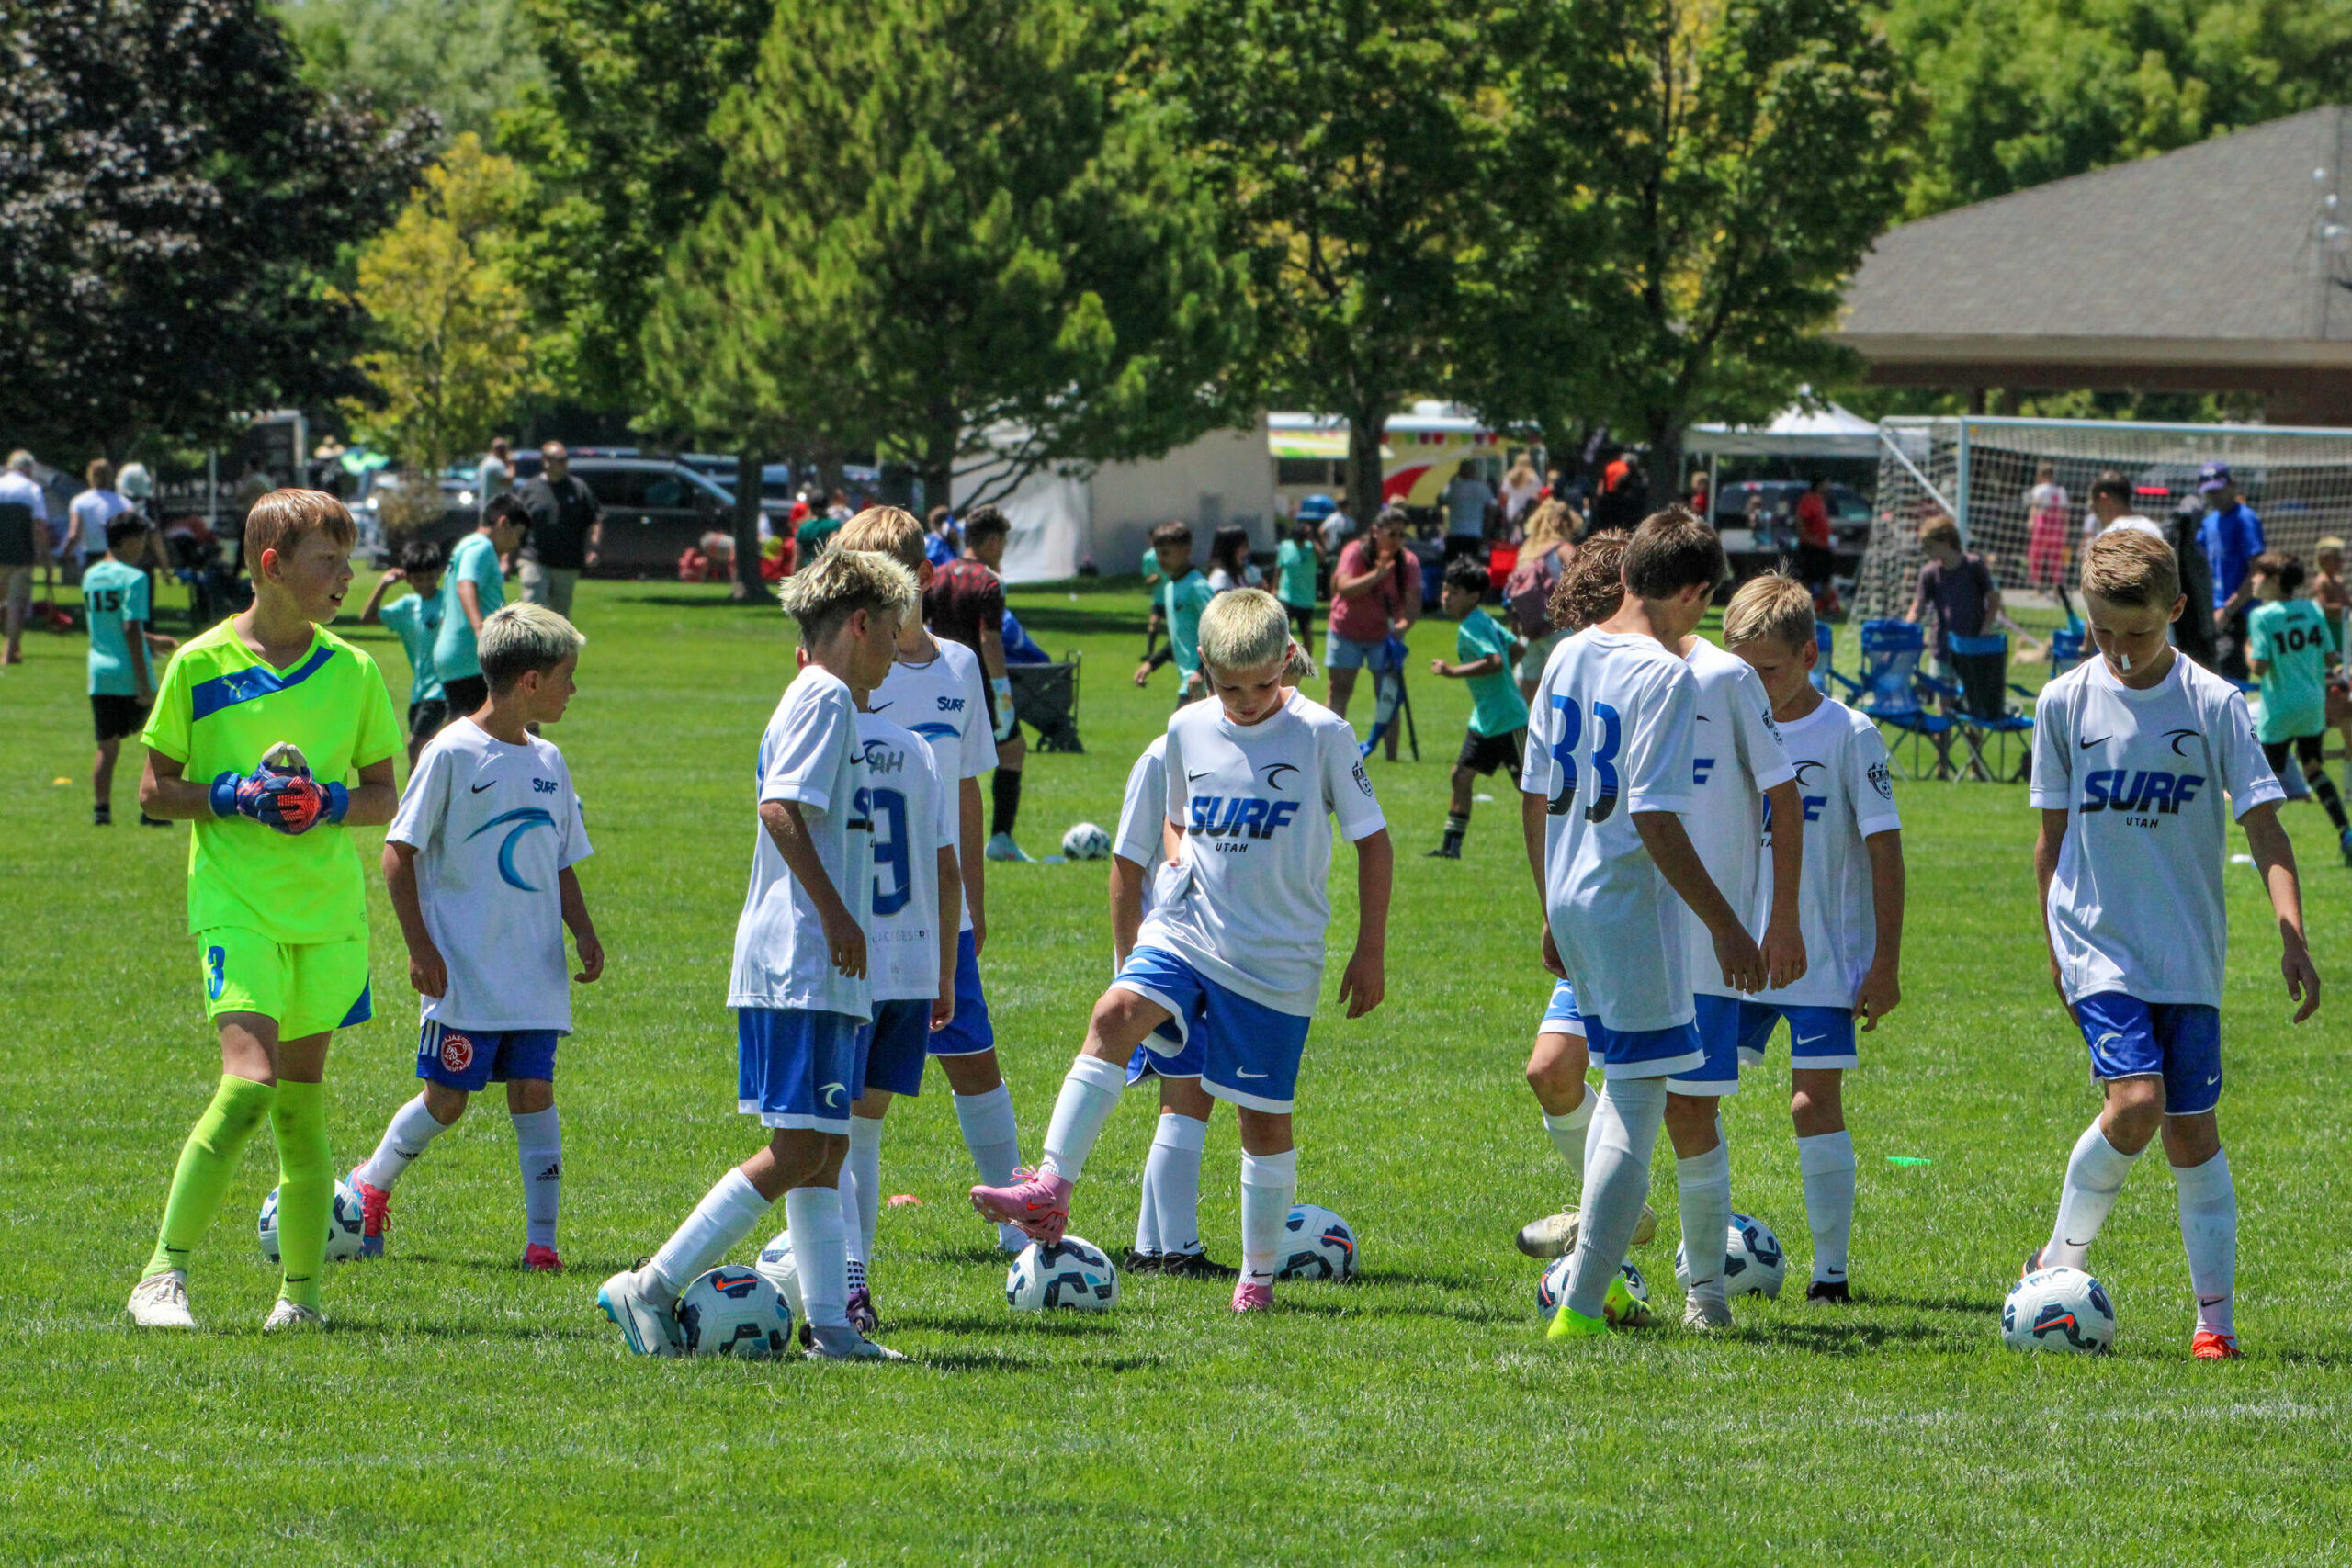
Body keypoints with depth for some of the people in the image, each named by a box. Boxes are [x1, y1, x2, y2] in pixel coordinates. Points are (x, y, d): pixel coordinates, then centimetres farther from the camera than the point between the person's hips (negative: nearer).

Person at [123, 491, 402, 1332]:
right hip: (236, 903, -4)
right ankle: (164, 1274, -13)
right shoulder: (201, 664, -2)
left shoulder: (355, 673, 7)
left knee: (302, 1097, 7)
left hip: (329, 907, 4)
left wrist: (330, 804, -8)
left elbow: (384, 795, 13)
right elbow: (155, 791, 3)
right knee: (250, 1080, -19)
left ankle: (301, 1289, 16)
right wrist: (237, 797, -14)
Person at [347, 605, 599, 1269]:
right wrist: (421, 948, -12)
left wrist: (583, 932, 5)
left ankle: (541, 1236, -1)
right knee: (447, 1099, 0)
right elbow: (400, 851, -7)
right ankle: (370, 1185, 25)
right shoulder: (452, 753, -9)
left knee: (534, 1091, -2)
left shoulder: (547, 761, 11)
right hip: (465, 971, -5)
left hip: (536, 967, 5)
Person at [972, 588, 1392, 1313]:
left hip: (1278, 959, -3)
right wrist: (1182, 859, -2)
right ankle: (1051, 1191, -29)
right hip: (1187, 929, 3)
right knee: (1116, 1014, -24)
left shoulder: (1321, 734, -7)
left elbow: (1372, 840, -1)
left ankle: (1259, 1274, 19)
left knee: (1263, 1114, 3)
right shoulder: (1188, 730, 4)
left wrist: (1371, 951, -2)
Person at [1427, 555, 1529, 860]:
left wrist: (1453, 672, -32)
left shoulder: (1470, 628, -19)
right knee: (1462, 774, 6)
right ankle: (1452, 843, 9)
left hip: (1508, 720, -10)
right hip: (1484, 720, 10)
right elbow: (1516, 647, 19)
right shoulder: (1484, 621, 9)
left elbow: (1495, 661, -33)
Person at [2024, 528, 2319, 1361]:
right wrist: (2056, 948, 10)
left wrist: (2292, 939, -14)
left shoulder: (2213, 705, -3)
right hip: (2098, 941, 0)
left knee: (2193, 1128, 0)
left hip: (2187, 949, 1)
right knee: (2136, 1101, -18)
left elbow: (2264, 825, -4)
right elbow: (2053, 835, 9)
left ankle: (2216, 1313, 8)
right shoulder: (2065, 703, 0)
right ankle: (2062, 1259, 1)